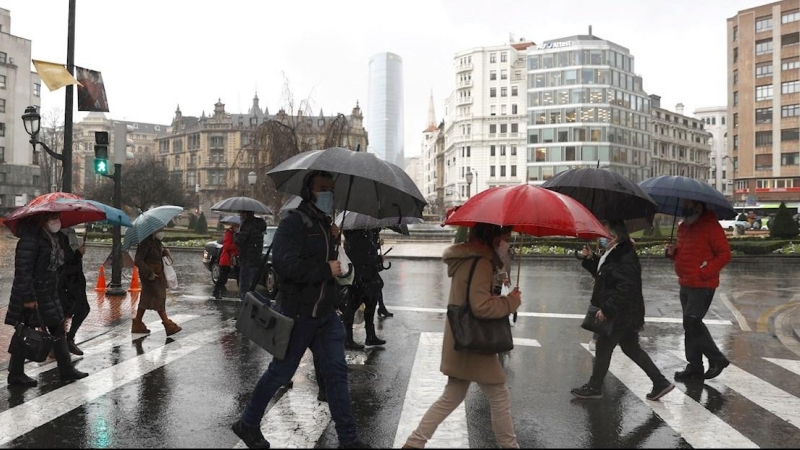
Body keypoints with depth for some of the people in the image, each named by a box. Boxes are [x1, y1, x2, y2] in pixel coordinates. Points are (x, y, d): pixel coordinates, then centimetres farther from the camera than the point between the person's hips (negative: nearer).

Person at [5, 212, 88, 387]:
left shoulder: (50, 236, 11)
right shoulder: (31, 237, -18)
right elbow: (23, 268, -22)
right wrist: (28, 297, -23)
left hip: (47, 294, 9)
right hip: (33, 295, -9)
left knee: (58, 329, 11)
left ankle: (66, 369, 19)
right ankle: (15, 374, 14)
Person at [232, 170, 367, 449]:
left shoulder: (326, 226, 11)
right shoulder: (294, 223, -14)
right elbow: (285, 264, -28)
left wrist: (336, 240, 5)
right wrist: (327, 269, -23)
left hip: (326, 315, 7)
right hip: (297, 315, -7)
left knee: (336, 372, 4)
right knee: (280, 372, 7)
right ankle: (248, 424, 30)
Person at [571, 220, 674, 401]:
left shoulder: (625, 257, -23)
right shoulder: (614, 254, 10)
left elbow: (625, 288, -28)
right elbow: (602, 274, 21)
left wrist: (606, 309, -25)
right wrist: (591, 258, 7)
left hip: (621, 314, -10)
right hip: (624, 314, 10)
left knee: (603, 347, 2)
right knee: (631, 348, 17)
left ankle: (594, 387, 17)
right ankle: (660, 382, 23)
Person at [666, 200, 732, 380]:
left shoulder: (711, 226, -12)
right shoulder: (683, 226, 13)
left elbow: (725, 255, -15)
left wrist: (704, 272, -20)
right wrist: (672, 252, 2)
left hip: (702, 286, -9)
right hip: (685, 284, 9)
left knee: (692, 323, -10)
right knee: (691, 325, 13)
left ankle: (717, 359, 8)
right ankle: (695, 366, 22)